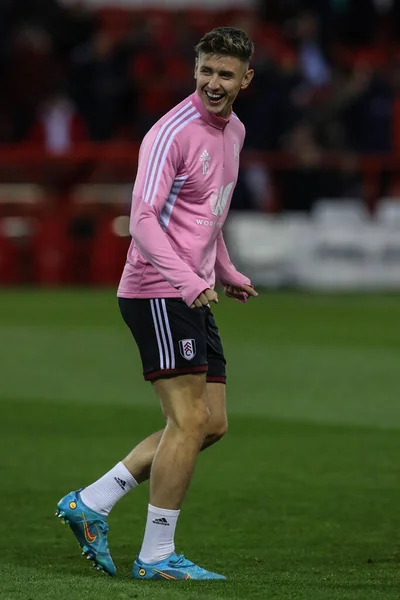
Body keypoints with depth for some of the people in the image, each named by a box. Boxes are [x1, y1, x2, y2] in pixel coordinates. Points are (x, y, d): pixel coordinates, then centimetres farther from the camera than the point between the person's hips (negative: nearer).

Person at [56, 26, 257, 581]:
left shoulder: (234, 131, 14)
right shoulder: (172, 133, -15)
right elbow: (144, 221, -24)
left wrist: (228, 274, 30)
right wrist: (187, 281, -35)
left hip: (194, 296, 9)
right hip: (158, 293, -9)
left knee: (212, 424, 8)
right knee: (190, 419, -12)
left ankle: (91, 505, 12)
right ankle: (157, 556, -4)